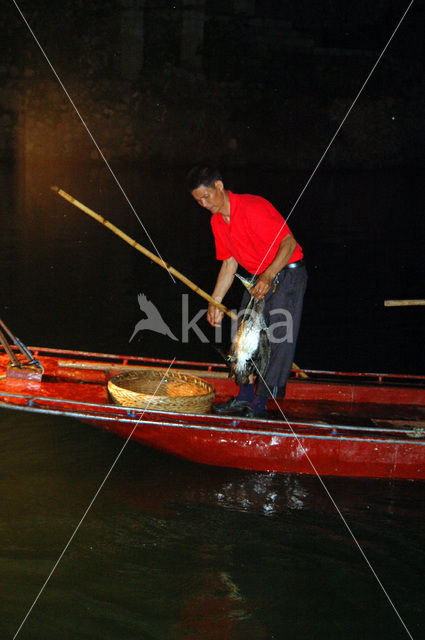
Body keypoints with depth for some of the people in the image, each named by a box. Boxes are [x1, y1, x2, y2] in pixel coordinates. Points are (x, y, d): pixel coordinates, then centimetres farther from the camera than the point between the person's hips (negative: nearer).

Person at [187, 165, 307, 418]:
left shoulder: (253, 208, -24)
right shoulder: (217, 221, 3)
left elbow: (289, 242, -25)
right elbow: (229, 264, 10)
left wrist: (268, 277, -34)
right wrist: (215, 302, 6)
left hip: (288, 272, -8)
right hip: (258, 278, 9)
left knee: (278, 337, -9)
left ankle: (259, 404, -7)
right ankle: (244, 398, 15)